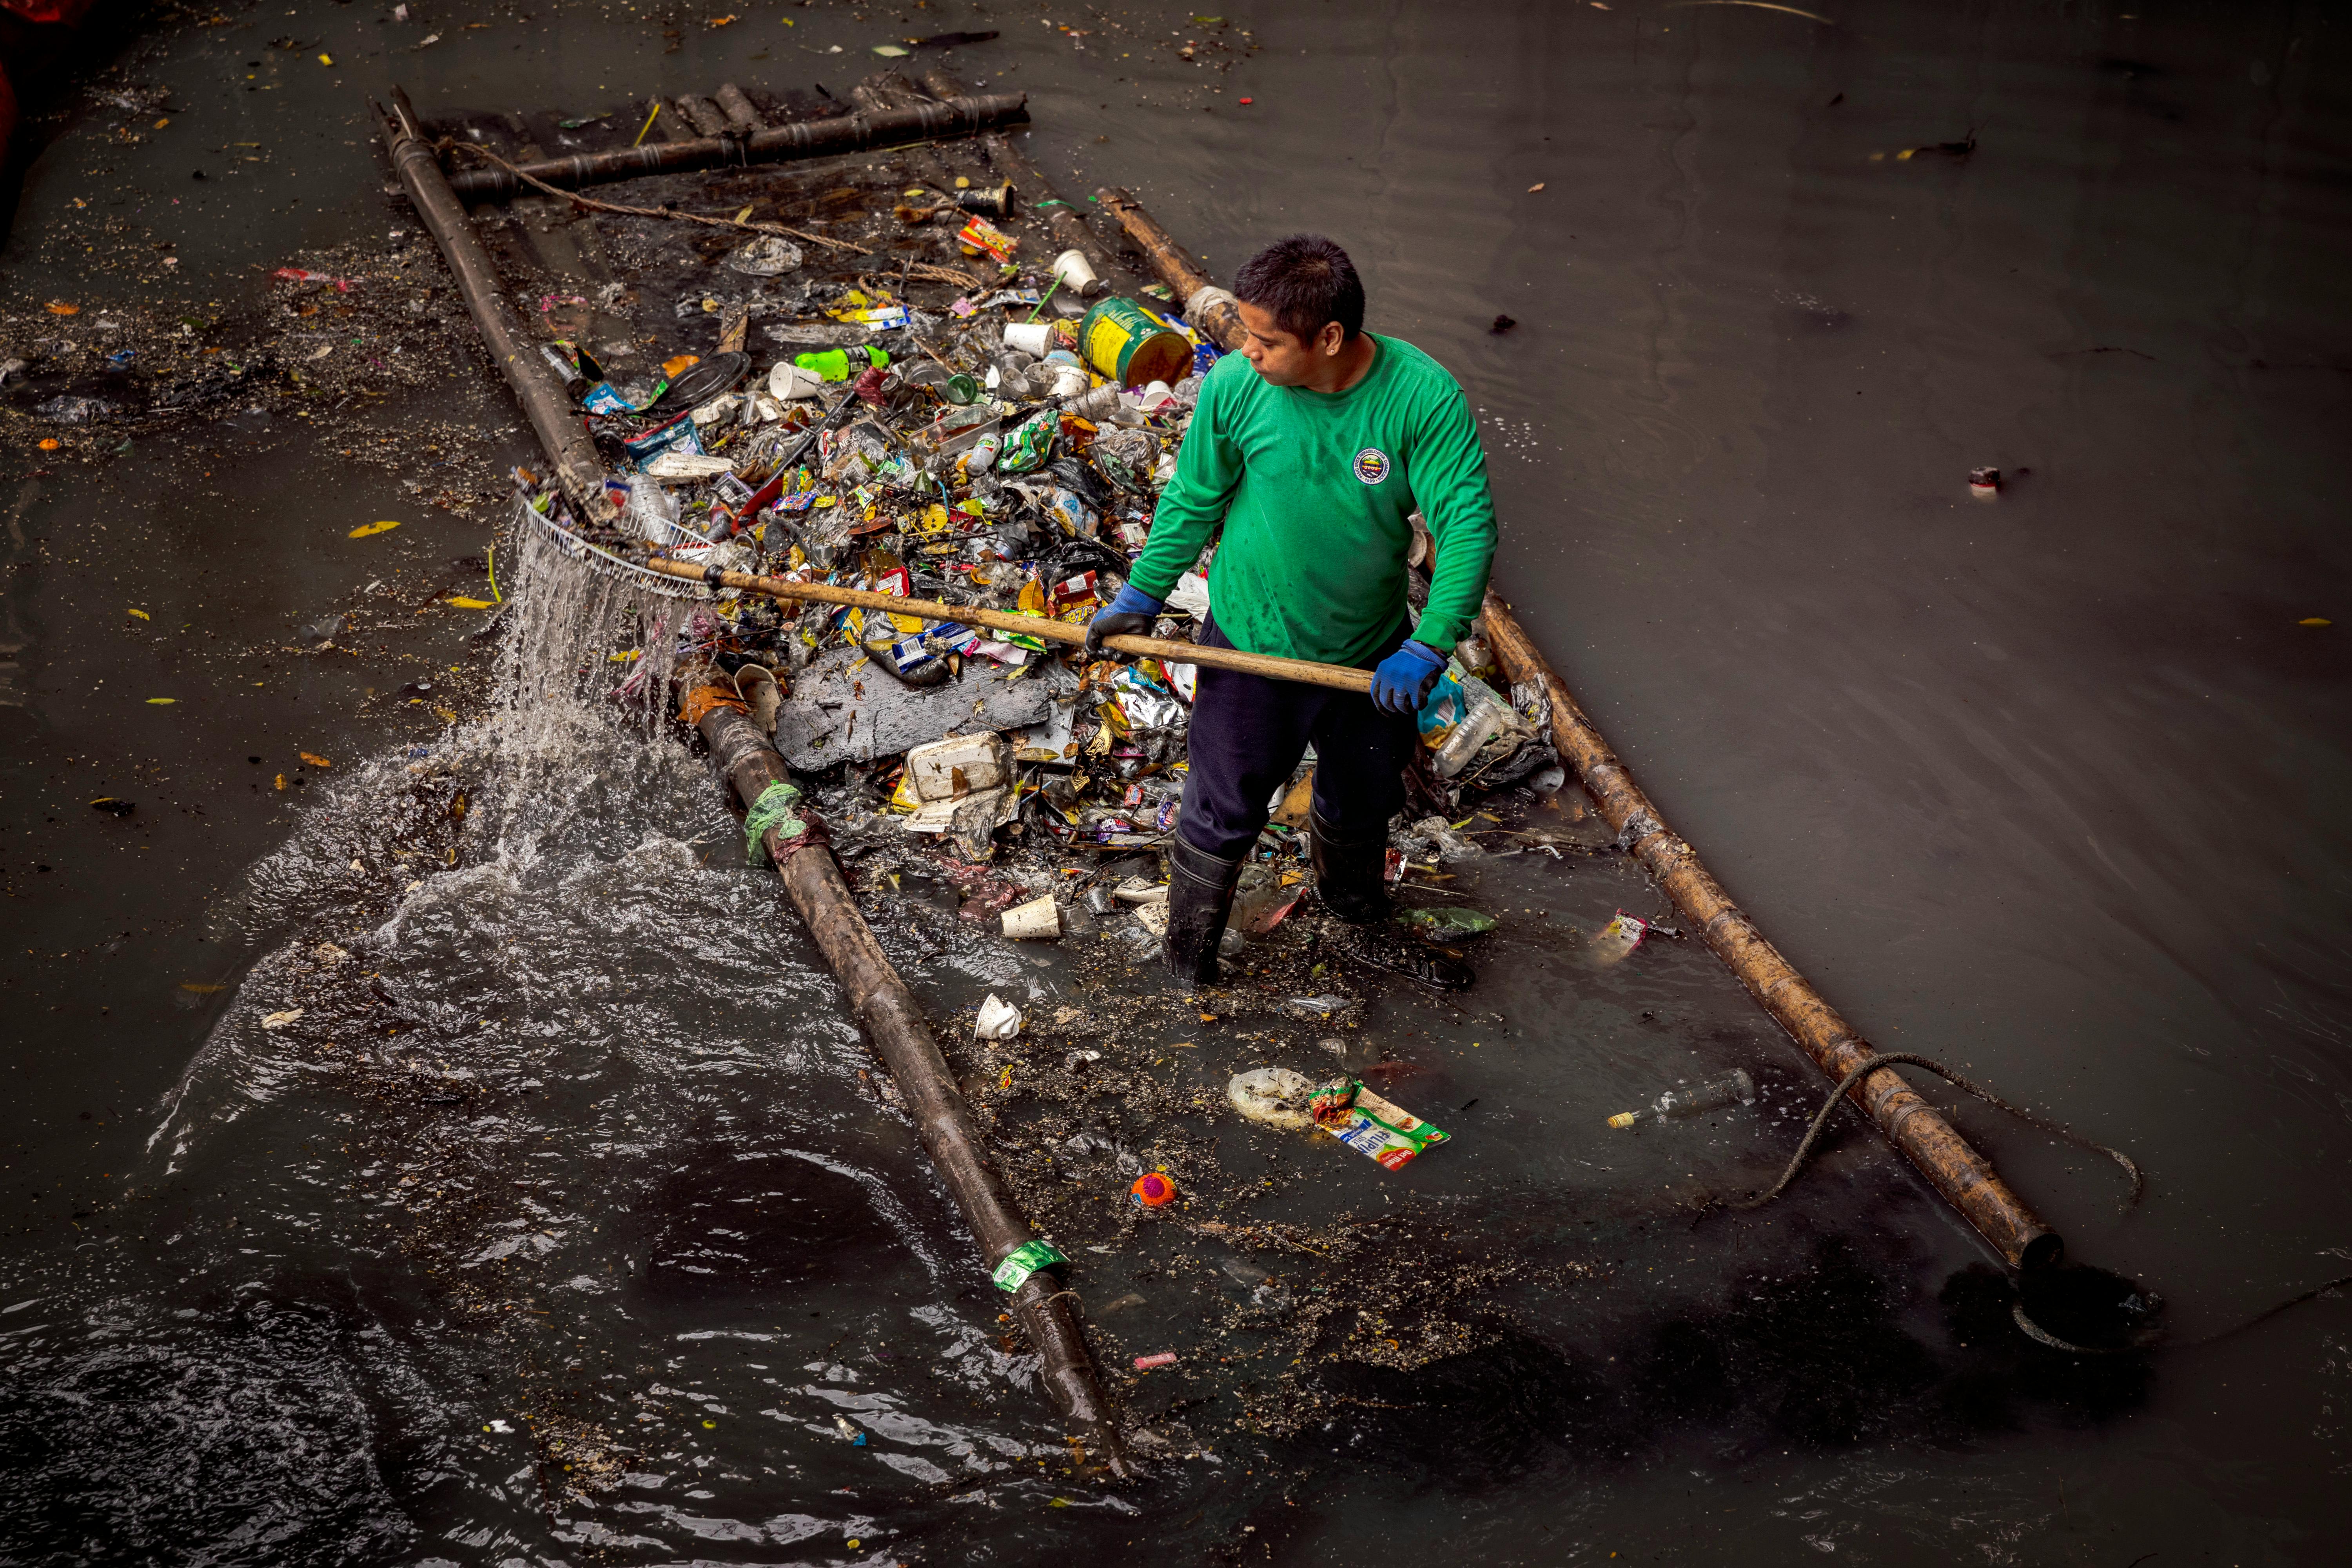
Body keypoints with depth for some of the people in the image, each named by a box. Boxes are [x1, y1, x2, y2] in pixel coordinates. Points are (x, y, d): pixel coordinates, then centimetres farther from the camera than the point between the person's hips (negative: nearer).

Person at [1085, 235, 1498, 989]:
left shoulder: (1424, 396, -24)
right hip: (1253, 645, -1)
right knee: (1224, 812, 9)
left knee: (1362, 802, 24)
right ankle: (1188, 968, 31)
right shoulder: (1233, 386, -20)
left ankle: (1363, 926, 53)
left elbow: (1468, 524, -22)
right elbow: (1193, 501, -4)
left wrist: (1428, 649, -28)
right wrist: (1140, 598, 2)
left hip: (1372, 652, 2)